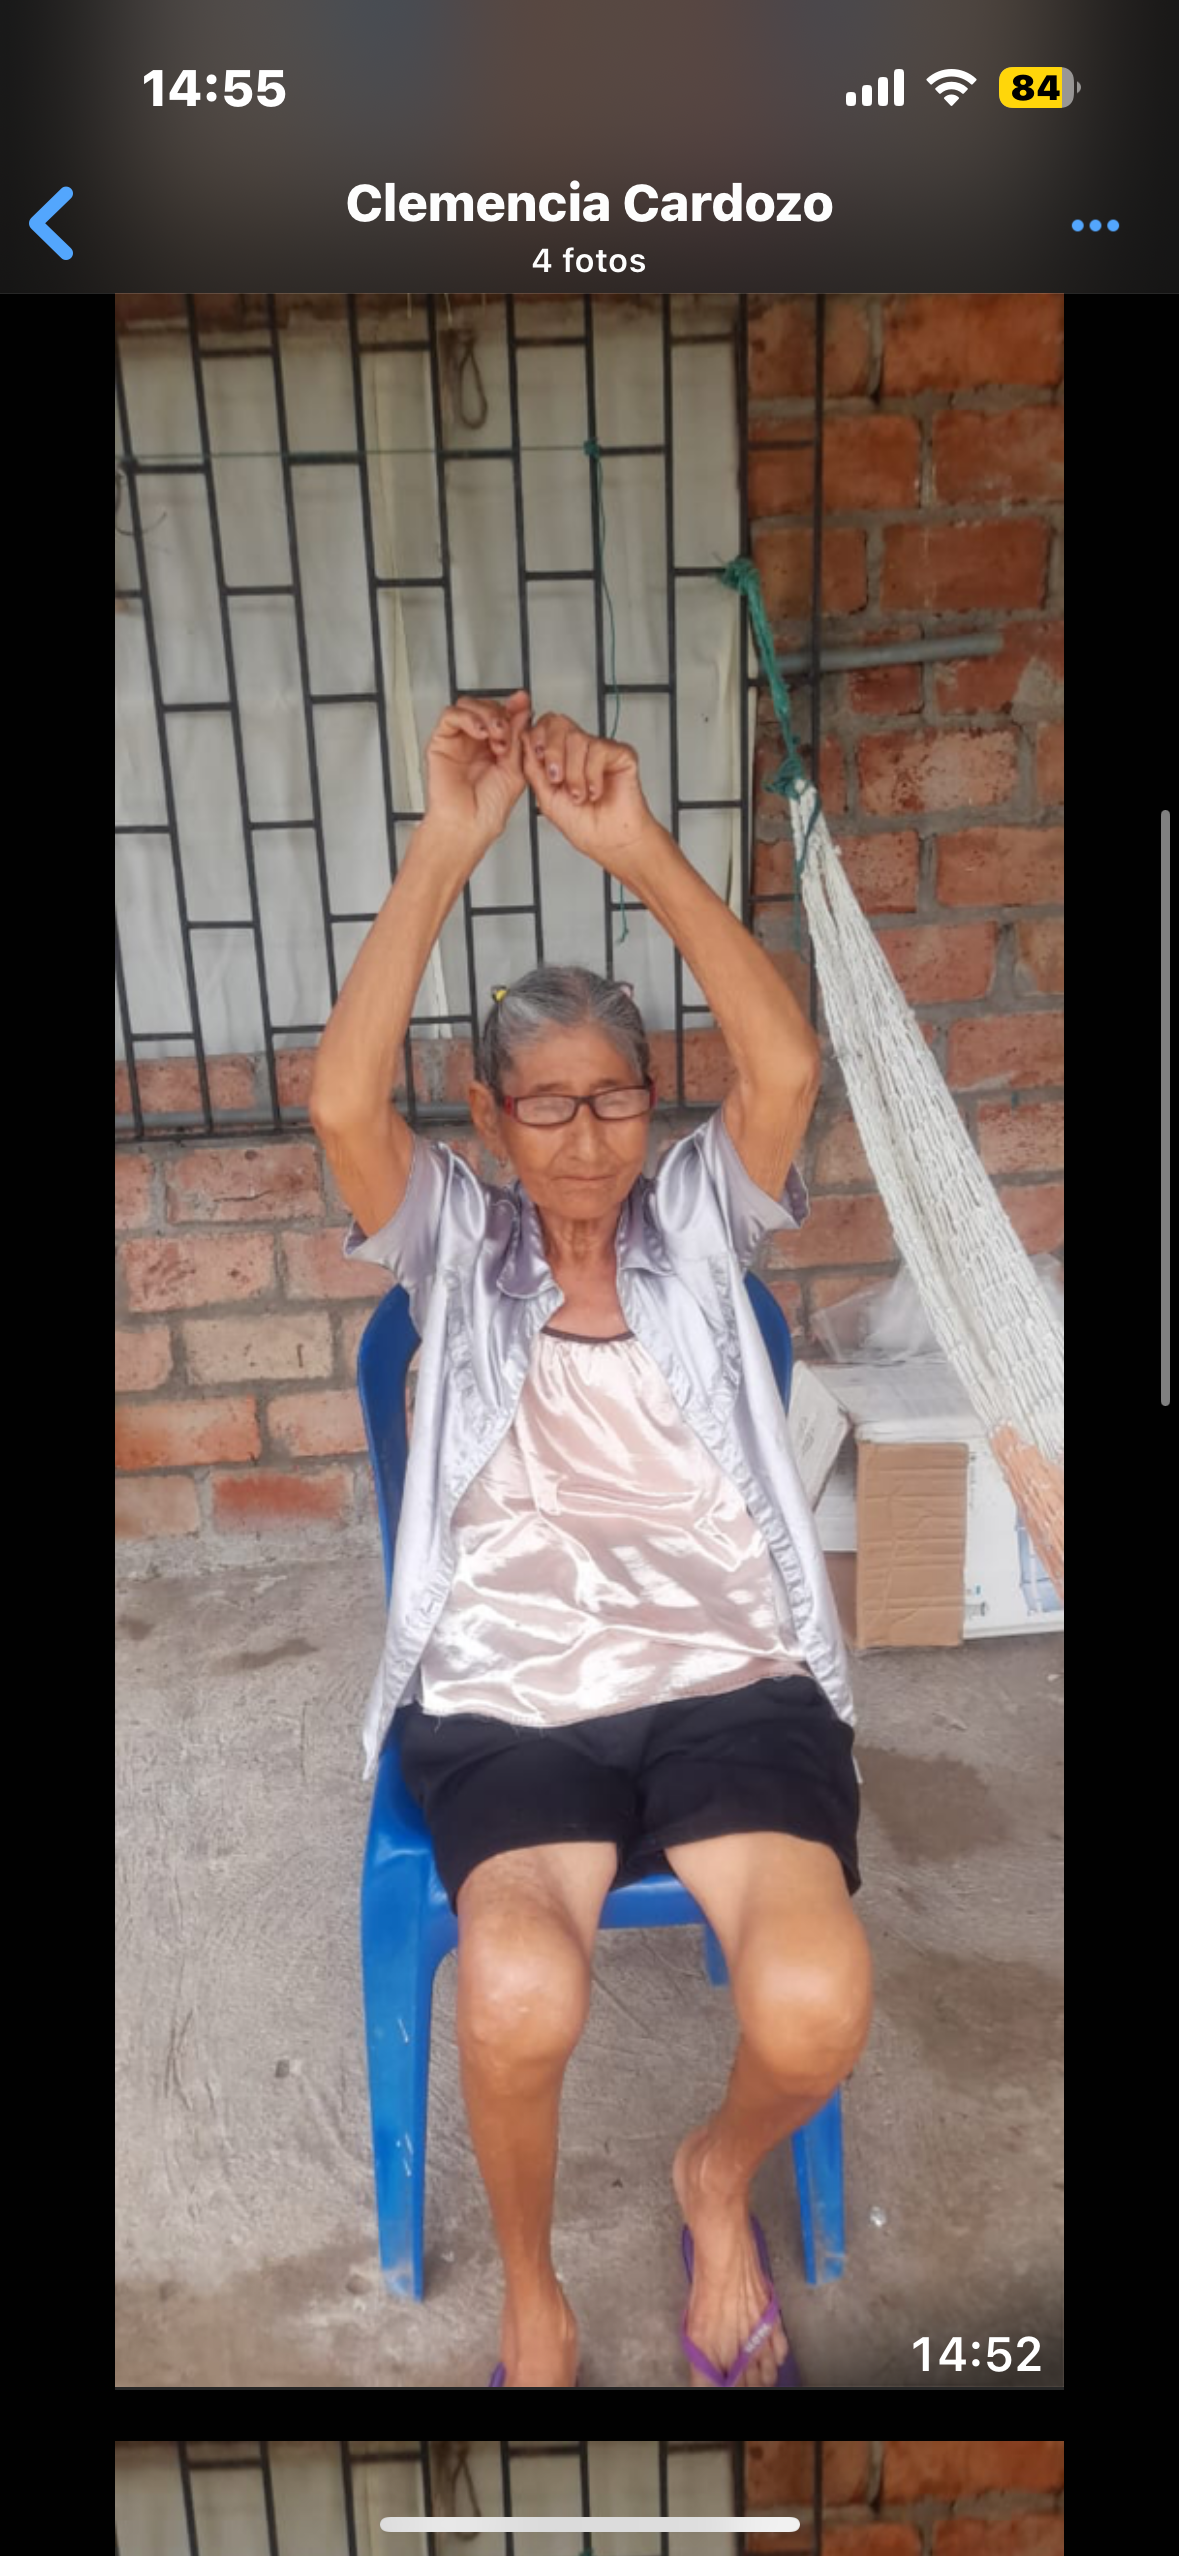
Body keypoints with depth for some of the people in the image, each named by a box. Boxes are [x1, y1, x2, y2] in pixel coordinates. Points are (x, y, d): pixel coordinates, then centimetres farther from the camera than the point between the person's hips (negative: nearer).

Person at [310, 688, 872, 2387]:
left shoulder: (698, 1221, 11)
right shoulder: (455, 1243, 10)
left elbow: (790, 1071, -9)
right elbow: (341, 1104, -11)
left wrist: (640, 851, -14)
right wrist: (446, 849, -15)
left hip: (729, 1677, 1)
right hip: (510, 1698, 0)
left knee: (818, 2004, -25)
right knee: (519, 1997, -30)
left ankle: (718, 2184, 14)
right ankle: (531, 2292, 6)